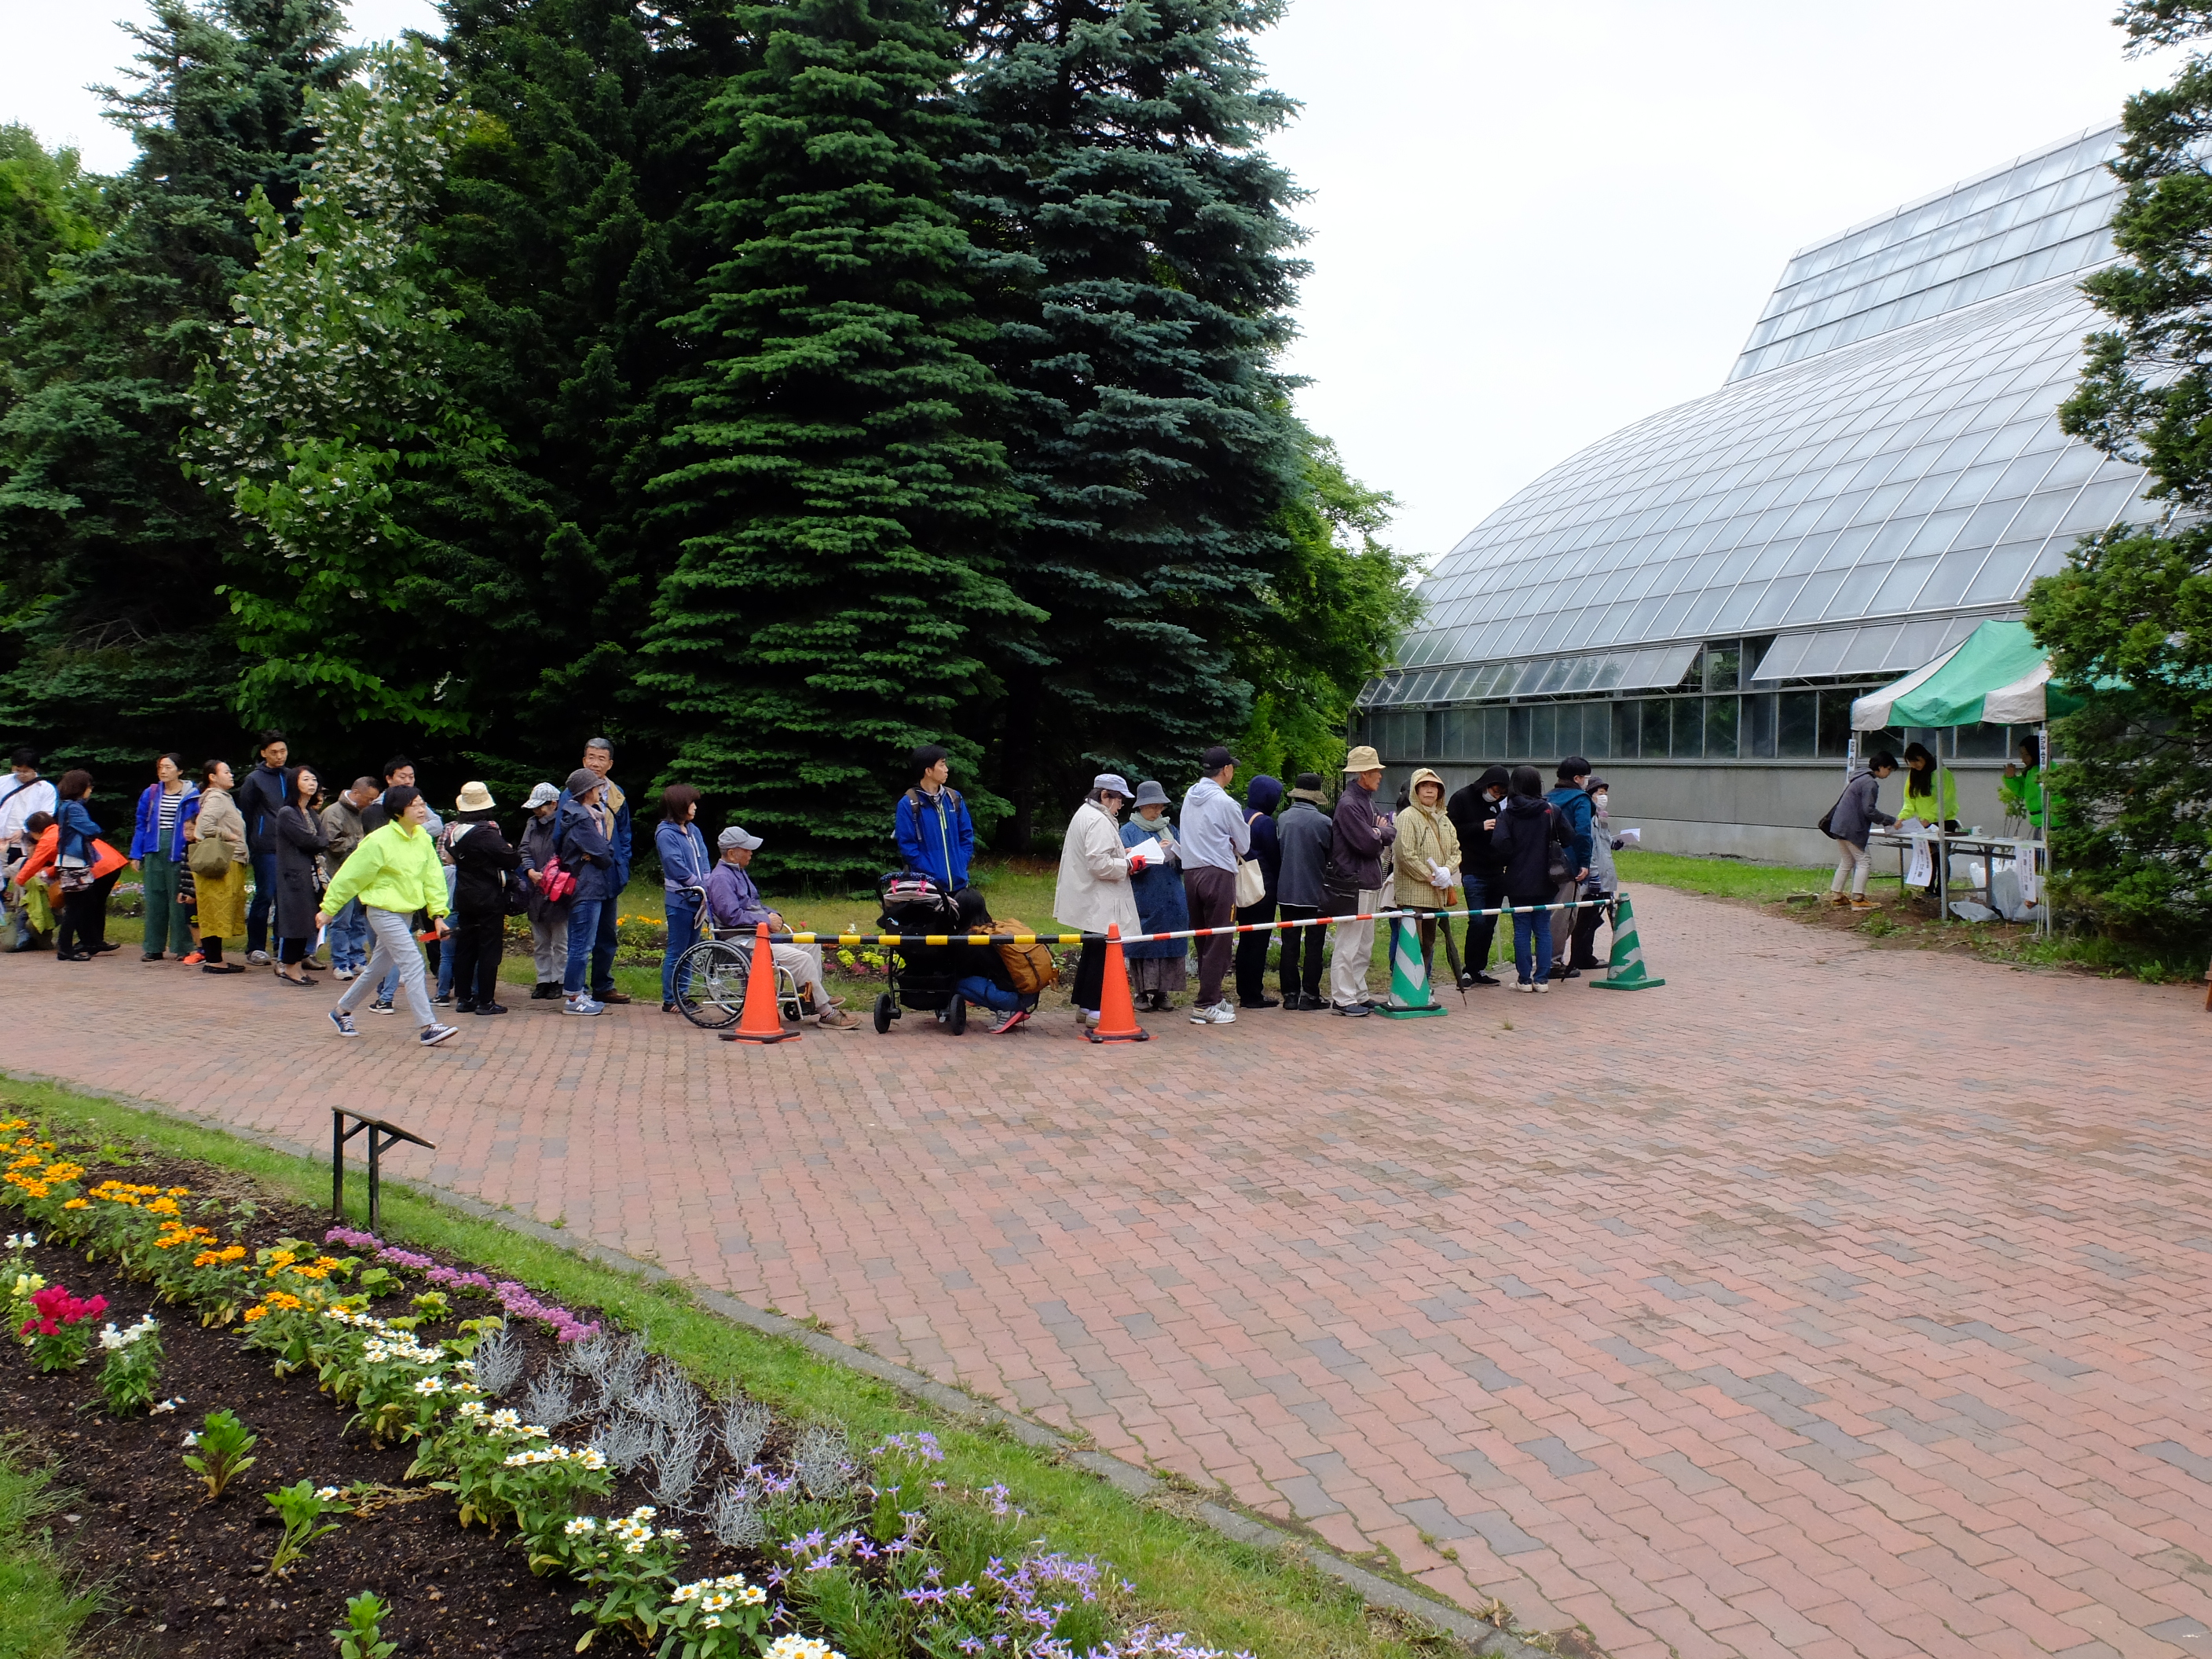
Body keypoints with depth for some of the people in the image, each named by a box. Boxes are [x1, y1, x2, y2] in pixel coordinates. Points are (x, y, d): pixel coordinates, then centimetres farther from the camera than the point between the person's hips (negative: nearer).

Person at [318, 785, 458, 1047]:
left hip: (407, 912, 8)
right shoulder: (379, 841, -17)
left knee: (379, 967, 17)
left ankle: (341, 1011, 37)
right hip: (384, 911, -8)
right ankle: (427, 1028, -16)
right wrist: (328, 909, -4)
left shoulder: (423, 838, 1)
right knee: (413, 963, -16)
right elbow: (350, 876, -10)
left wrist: (438, 914, -5)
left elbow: (433, 876, 3)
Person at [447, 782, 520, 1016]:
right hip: (489, 898, -7)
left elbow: (453, 857, 14)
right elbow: (511, 859, -19)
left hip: (464, 896, 7)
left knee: (465, 948, 13)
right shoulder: (486, 832, -19)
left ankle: (463, 998, 18)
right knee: (489, 949, -2)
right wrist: (515, 854, 1)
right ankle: (486, 1002, -1)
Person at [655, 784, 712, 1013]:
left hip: (696, 899, 7)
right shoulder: (666, 833, -8)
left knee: (689, 950, 11)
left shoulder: (693, 830, 13)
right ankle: (669, 1001, 4)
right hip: (679, 900, -7)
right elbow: (677, 867, -14)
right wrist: (700, 887, -11)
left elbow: (704, 861, 11)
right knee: (677, 951, -3)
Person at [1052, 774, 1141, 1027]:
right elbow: (1100, 864, -25)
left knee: (1092, 951, 17)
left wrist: (1121, 854, 13)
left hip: (1091, 902, 11)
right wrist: (1127, 864, -13)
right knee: (1101, 952, -6)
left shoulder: (1085, 814, 16)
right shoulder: (1099, 821, -18)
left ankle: (1083, 1005, 24)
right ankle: (1094, 1010, -3)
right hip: (1100, 903, -11)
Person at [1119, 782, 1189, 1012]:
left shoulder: (1170, 829, 14)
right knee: (1143, 945, -3)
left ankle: (1163, 991, 8)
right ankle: (1143, 993, 4)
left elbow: (1183, 865, 13)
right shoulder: (1129, 831, 2)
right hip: (1144, 904, -4)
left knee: (1170, 944, 2)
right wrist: (1156, 852, -16)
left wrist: (1176, 854, -10)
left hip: (1171, 903, 4)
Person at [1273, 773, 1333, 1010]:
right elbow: (1332, 856, -6)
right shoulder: (1323, 822, -13)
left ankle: (1290, 994, 11)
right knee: (1313, 946, 3)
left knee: (1290, 944, 9)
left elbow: (1276, 850, 8)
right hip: (1315, 893, -4)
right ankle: (1310, 996, 4)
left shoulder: (1283, 818, -1)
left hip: (1287, 892, 4)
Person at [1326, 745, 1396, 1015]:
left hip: (1370, 883, 10)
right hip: (1353, 884, -10)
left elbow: (1391, 833, 12)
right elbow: (1368, 843, -22)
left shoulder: (1367, 800, 15)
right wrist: (1380, 833, -2)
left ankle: (1358, 995, 24)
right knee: (1348, 945, -5)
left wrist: (1379, 832, -9)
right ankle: (1342, 999, 0)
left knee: (1364, 945, 16)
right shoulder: (1349, 804, -16)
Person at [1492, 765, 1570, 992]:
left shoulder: (1507, 813, -7)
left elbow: (1500, 842, -20)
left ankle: (1524, 979, 7)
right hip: (1545, 881, 2)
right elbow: (1568, 838, -2)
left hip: (1518, 882, -1)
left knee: (1522, 931, 4)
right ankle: (1542, 979, 8)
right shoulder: (1551, 811, -1)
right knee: (1543, 930, 8)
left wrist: (1513, 857, -2)